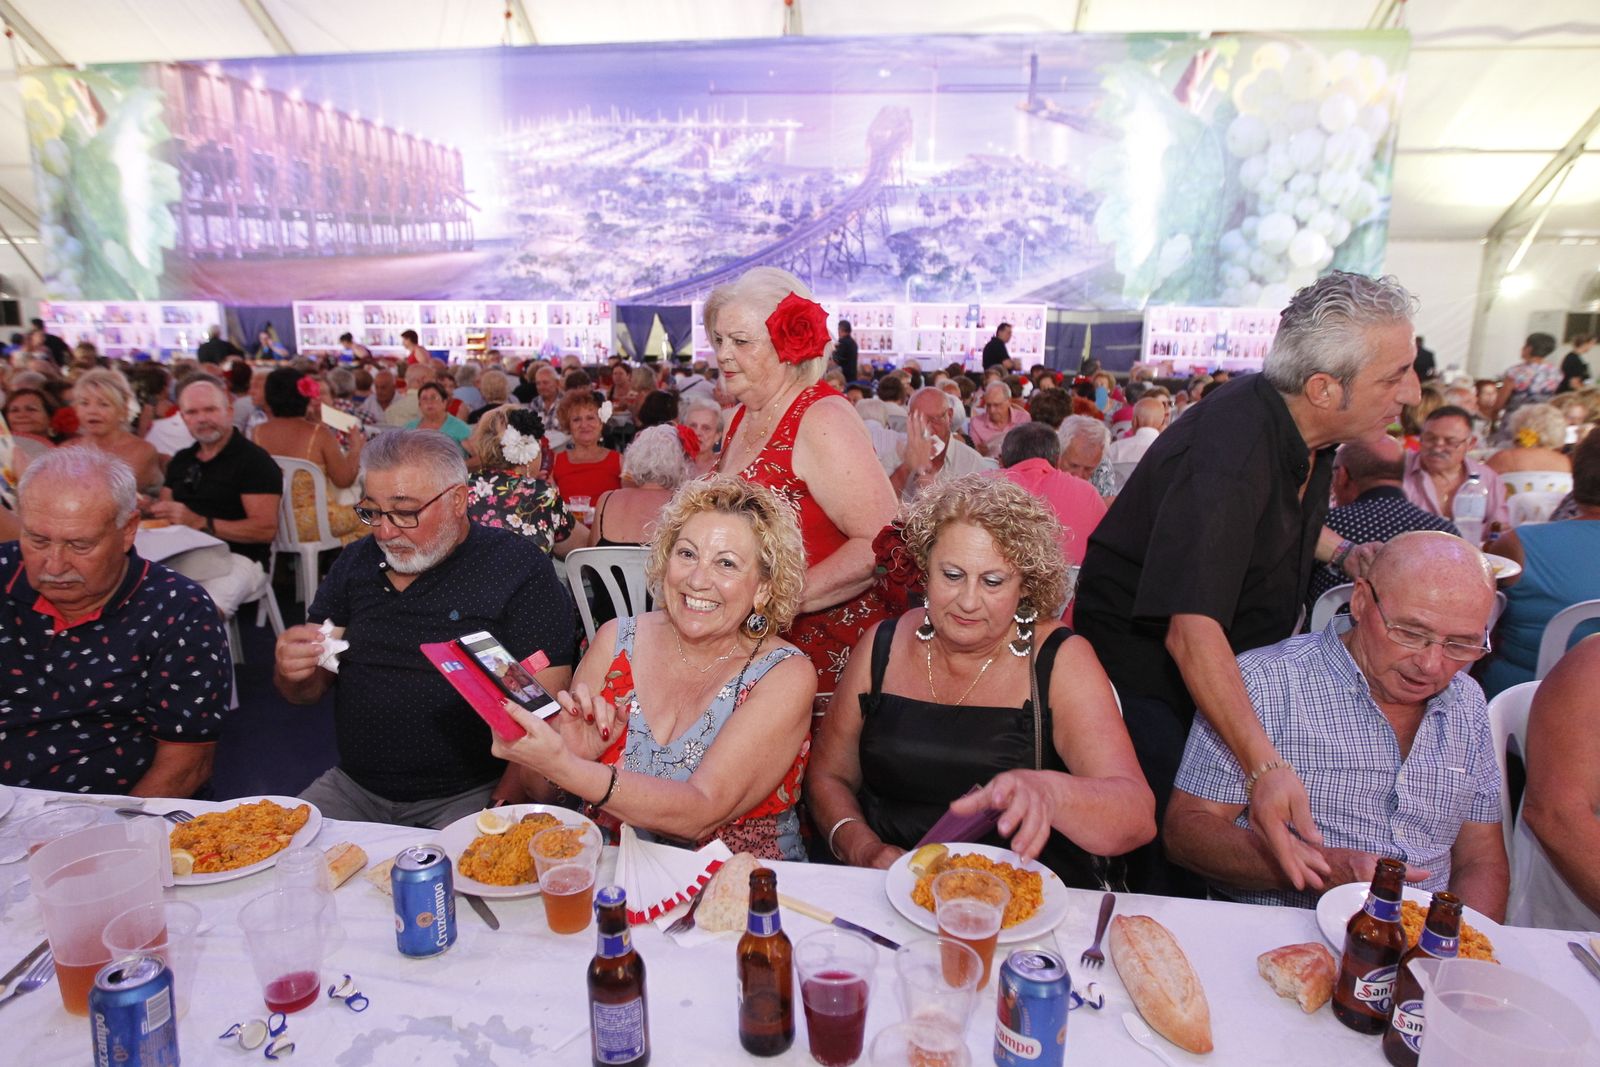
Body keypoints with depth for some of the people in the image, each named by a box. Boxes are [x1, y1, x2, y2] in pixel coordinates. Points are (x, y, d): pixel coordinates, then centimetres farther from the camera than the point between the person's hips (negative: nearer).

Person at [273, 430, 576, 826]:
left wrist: (502, 808, -23)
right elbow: (309, 690, 14)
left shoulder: (518, 567, -8)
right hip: (352, 789, 6)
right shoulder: (355, 563, 9)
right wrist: (294, 673, -10)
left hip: (468, 797, -5)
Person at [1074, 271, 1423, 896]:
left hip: (1233, 667, 8)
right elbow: (1190, 632, -39)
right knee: (1173, 866, -8)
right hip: (1147, 665, -8)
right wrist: (1264, 766, -47)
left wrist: (1342, 551, 5)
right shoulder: (1230, 450, -30)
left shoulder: (1305, 430, -1)